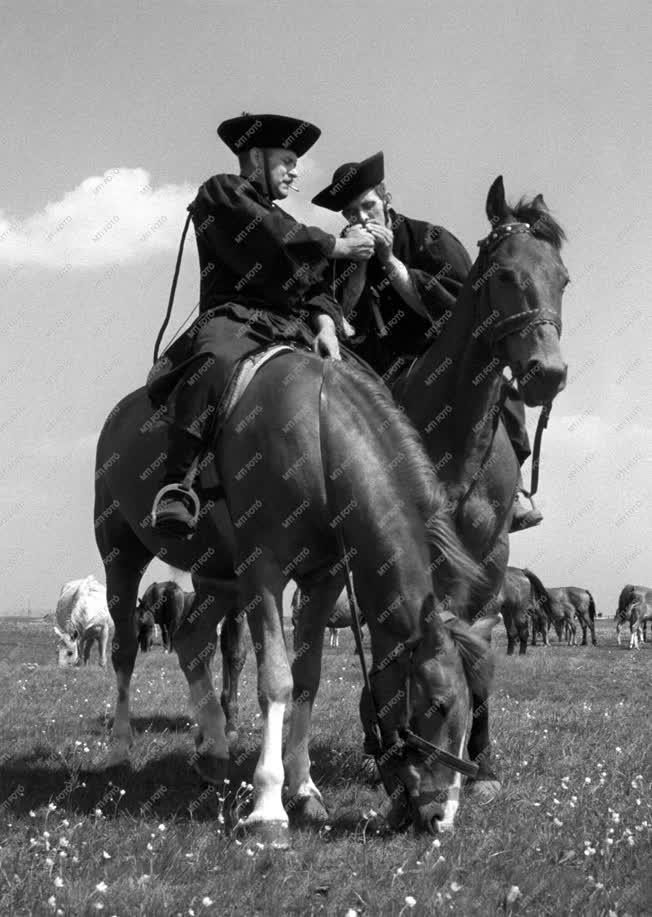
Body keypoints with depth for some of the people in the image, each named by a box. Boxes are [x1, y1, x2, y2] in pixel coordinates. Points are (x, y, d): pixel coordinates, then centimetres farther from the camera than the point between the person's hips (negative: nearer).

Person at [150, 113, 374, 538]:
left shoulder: (281, 216, 33)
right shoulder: (221, 193, 12)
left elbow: (316, 287, 22)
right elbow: (277, 241, -5)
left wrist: (325, 322, 0)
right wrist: (339, 247, 3)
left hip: (292, 326, 8)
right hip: (234, 316, -8)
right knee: (215, 362, -40)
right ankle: (177, 483, -48)